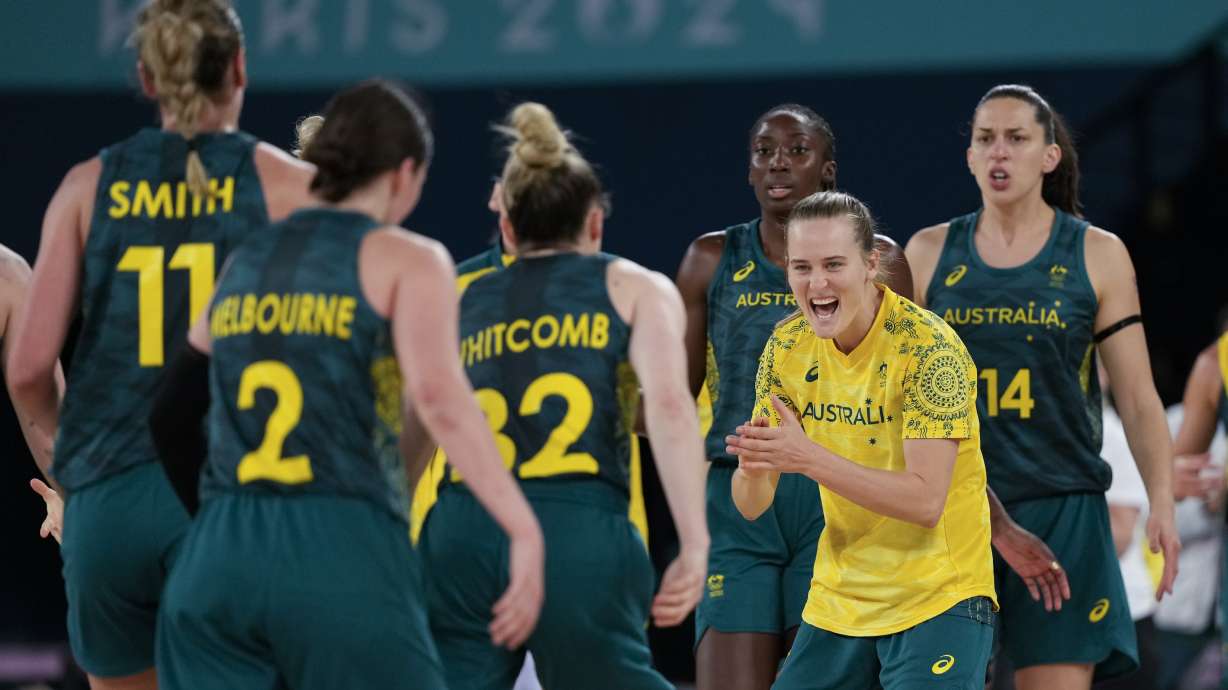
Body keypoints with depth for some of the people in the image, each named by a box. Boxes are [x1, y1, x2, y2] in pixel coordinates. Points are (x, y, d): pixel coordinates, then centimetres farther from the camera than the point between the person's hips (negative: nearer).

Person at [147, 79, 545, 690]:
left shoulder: (244, 265, 19)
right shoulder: (404, 260, 3)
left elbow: (170, 419, 22)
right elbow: (439, 398, -14)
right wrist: (524, 530, -18)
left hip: (218, 557, 5)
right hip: (343, 555, -5)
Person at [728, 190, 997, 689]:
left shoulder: (930, 348, -18)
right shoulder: (787, 346, -1)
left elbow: (925, 502, -25)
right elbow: (751, 506, 0)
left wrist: (809, 458, -34)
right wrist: (753, 467, -23)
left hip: (936, 597, -6)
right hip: (837, 603, 6)